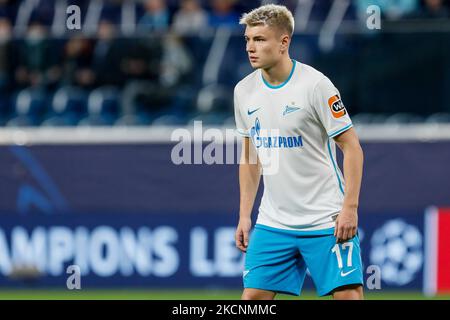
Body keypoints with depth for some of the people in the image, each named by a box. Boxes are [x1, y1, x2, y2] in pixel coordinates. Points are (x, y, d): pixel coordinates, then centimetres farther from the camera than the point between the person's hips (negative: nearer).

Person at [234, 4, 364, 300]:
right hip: (273, 223, 5)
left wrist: (350, 207, -16)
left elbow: (352, 147, -9)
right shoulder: (245, 91, 5)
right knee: (253, 297, 0)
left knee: (348, 295, -10)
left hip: (327, 220, -5)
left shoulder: (315, 84, -12)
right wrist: (244, 215, 12)